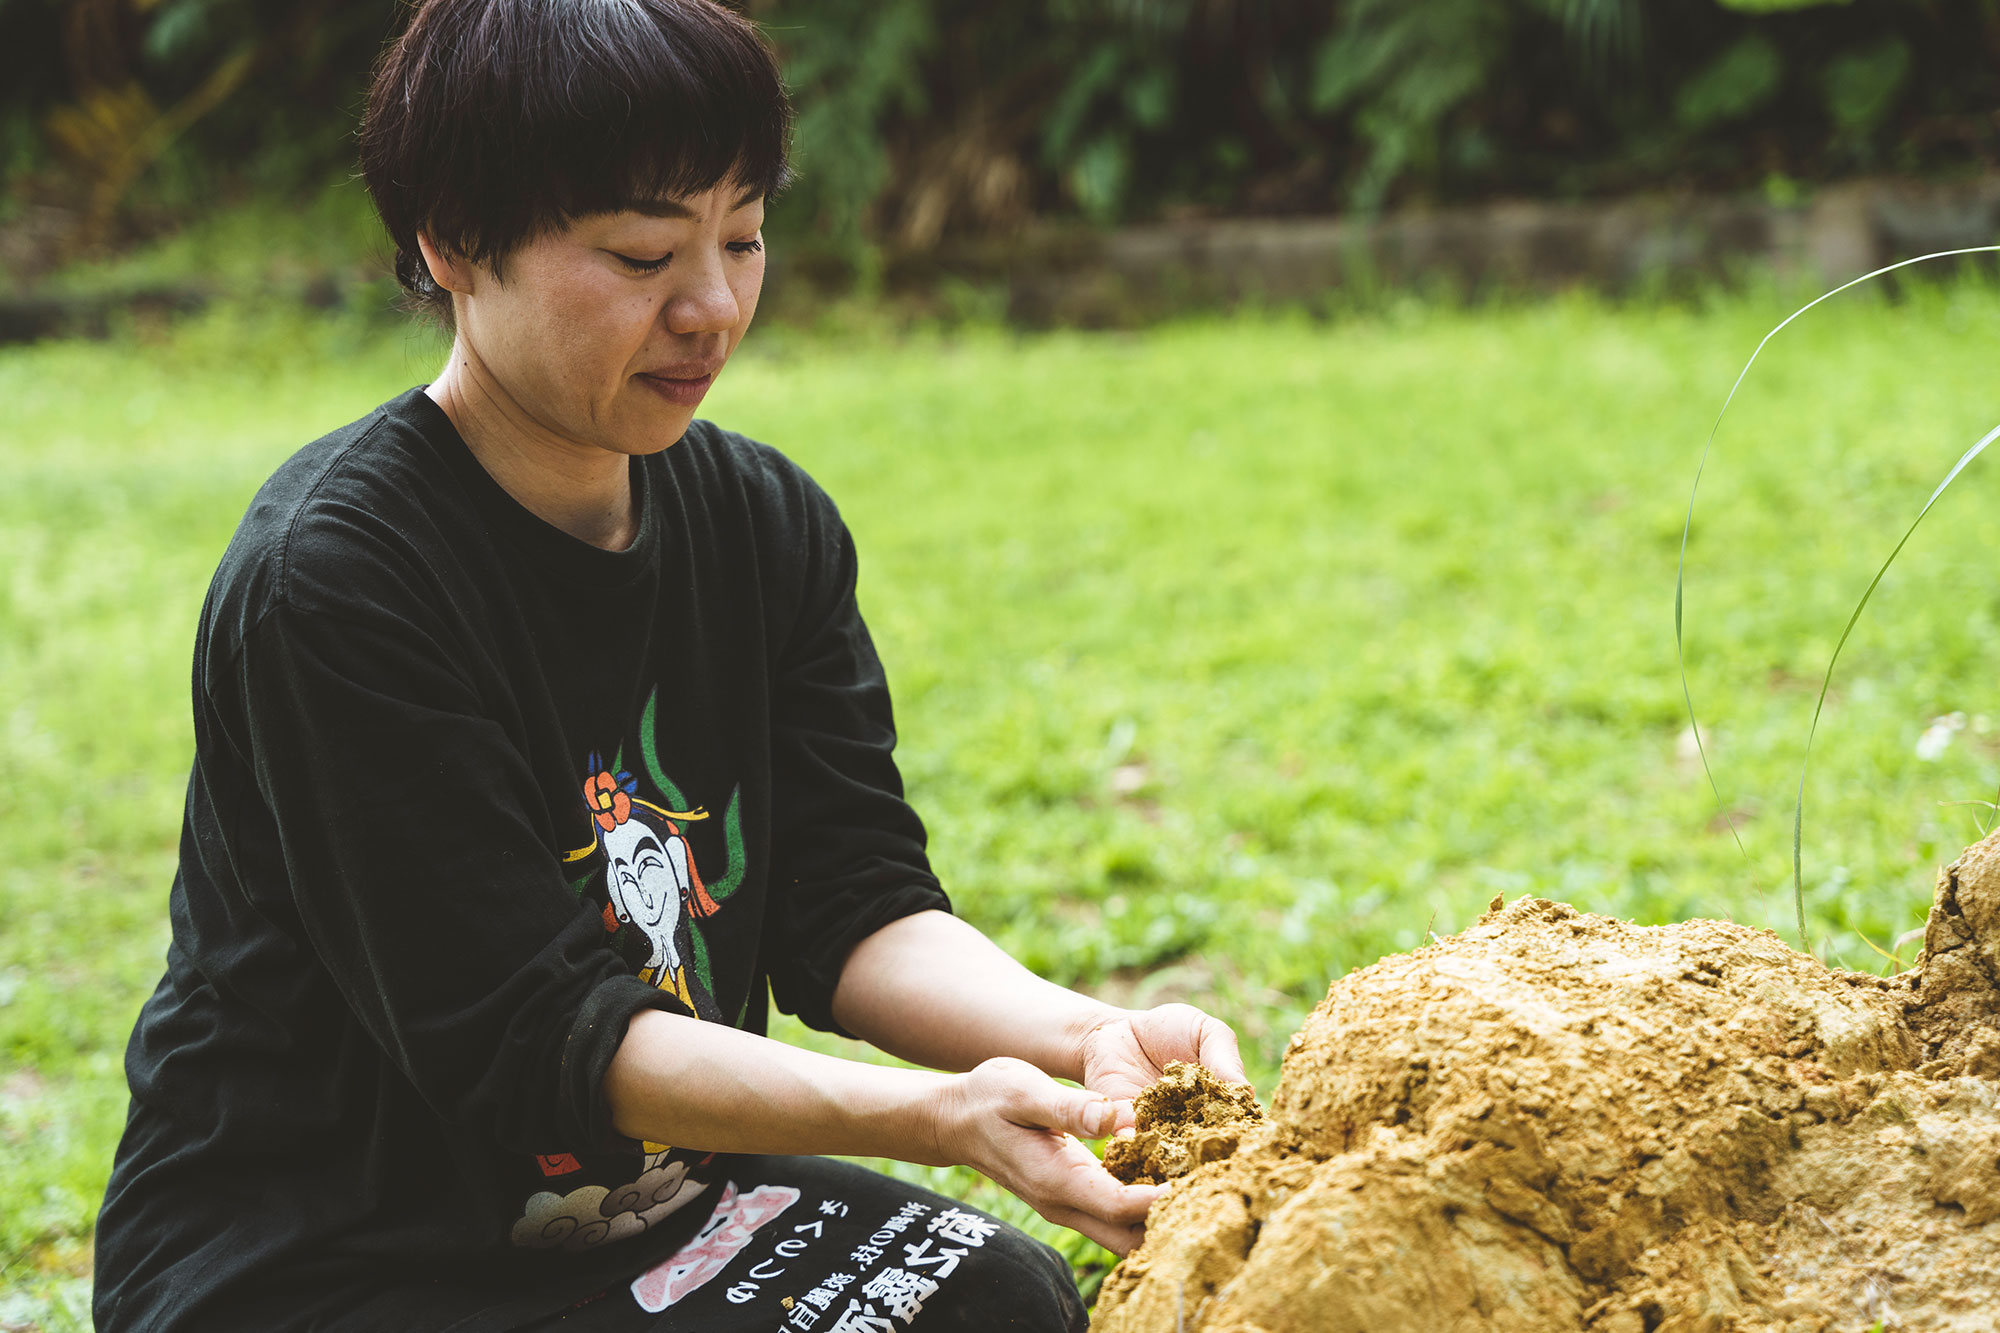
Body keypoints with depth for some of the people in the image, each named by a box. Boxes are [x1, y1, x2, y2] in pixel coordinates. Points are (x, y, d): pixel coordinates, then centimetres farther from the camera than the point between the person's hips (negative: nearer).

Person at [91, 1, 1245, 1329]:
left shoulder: (771, 523, 1)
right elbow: (525, 1035, -24)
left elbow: (853, 911, -4)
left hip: (648, 1190, 7)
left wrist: (1084, 1037, -25)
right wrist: (937, 1116, -34)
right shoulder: (332, 573, -21)